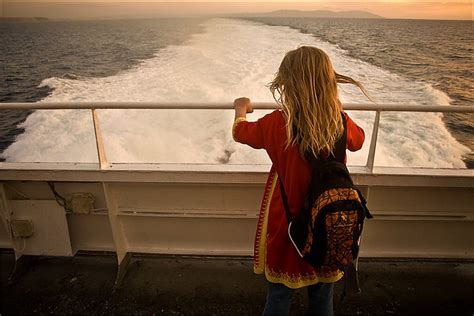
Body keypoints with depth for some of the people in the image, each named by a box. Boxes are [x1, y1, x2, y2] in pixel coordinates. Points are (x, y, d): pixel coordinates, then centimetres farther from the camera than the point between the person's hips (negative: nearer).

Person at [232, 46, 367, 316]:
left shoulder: (277, 124, -20)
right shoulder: (342, 122, -12)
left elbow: (240, 132, 1)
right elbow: (358, 140, 13)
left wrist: (241, 109, 22)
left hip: (287, 227, -2)